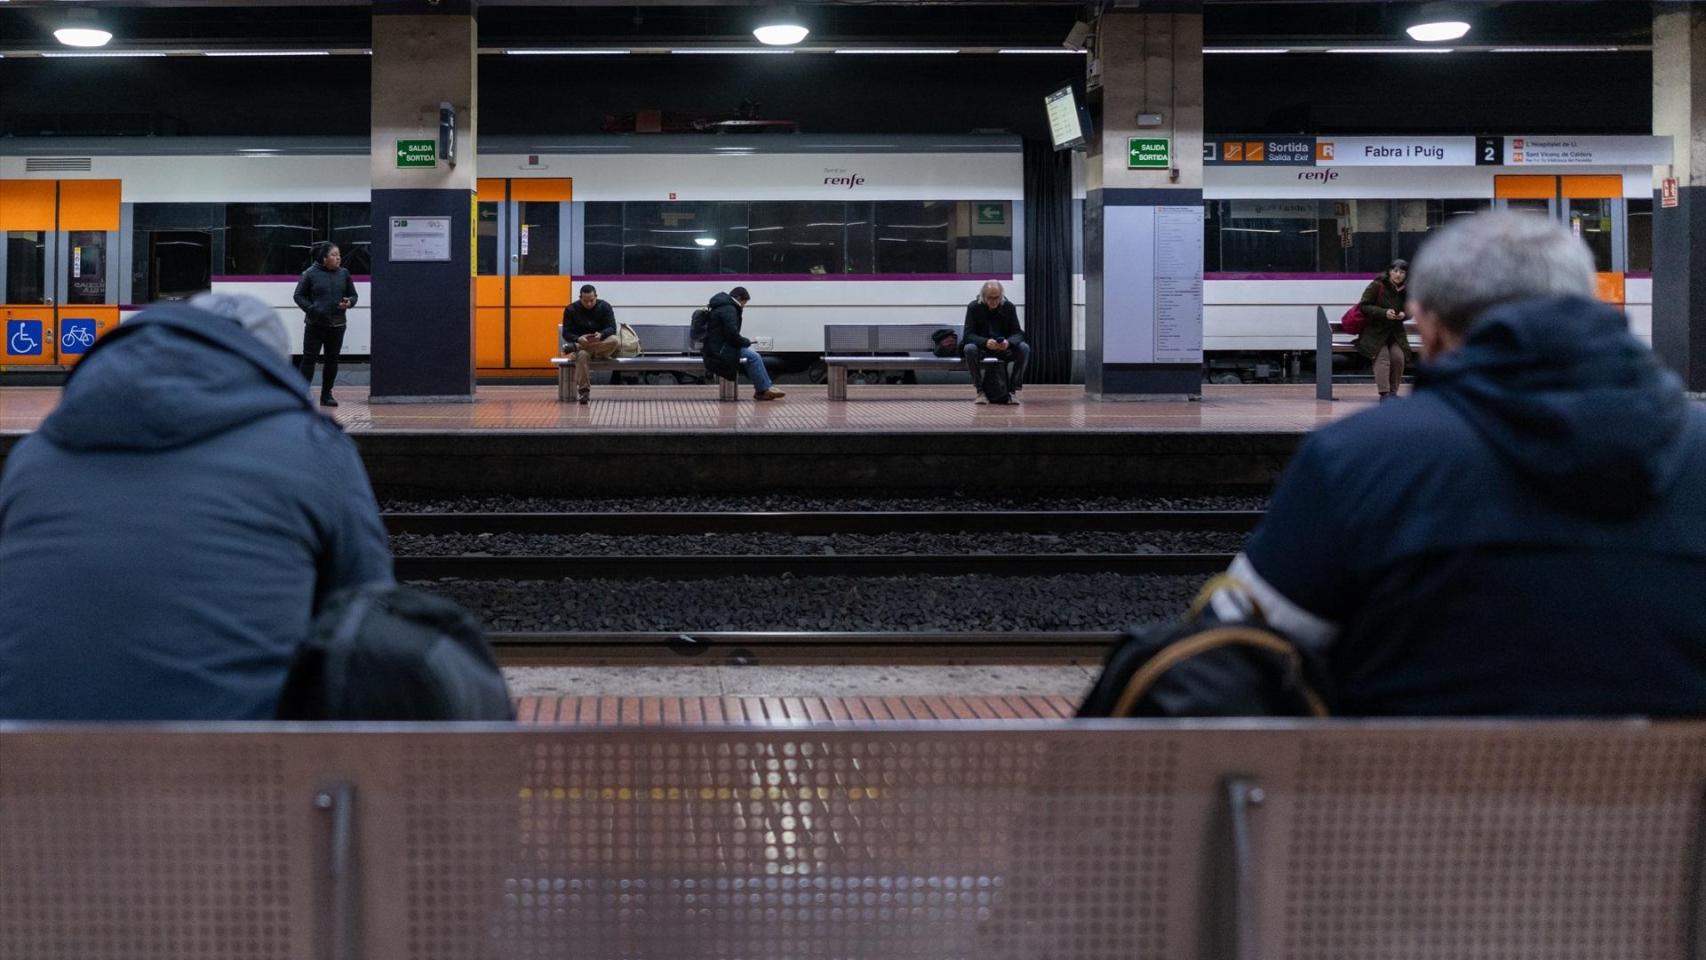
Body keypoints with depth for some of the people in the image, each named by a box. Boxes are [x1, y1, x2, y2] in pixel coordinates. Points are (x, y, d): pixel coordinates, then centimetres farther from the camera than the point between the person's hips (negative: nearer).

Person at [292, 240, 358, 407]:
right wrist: (311, 309, -15)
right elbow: (298, 296, -1)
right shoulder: (310, 274, -4)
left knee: (332, 359, 8)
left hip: (337, 325, 4)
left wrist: (349, 302, -9)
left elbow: (353, 295, 14)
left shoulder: (344, 274, 7)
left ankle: (326, 395, 17)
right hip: (315, 325, -4)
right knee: (309, 358, -4)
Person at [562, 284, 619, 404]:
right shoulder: (571, 309, -2)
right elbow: (567, 333, -7)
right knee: (582, 355, -39)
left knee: (614, 340, -34)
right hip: (581, 344, -1)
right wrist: (579, 339, -30)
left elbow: (612, 328, -10)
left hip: (602, 345, 1)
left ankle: (576, 347, -31)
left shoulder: (605, 307, -1)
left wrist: (601, 335, -33)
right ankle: (583, 391, -37)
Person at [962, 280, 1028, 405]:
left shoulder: (1009, 307, -4)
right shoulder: (973, 307, -9)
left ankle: (1013, 391, -19)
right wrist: (985, 342, -37)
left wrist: (1008, 342, -33)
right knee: (969, 349, -35)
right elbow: (968, 335, -17)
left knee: (1024, 348, -27)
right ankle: (980, 392, -24)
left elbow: (1017, 333, -8)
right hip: (982, 348, -2)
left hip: (1005, 348, 2)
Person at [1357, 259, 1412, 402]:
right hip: (1374, 332, -4)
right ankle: (1384, 393, -27)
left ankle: (1393, 391, -3)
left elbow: (1410, 312, 14)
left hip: (1395, 332, 4)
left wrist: (1404, 315, -10)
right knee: (1382, 356, -25)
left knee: (1399, 356, -19)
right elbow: (1363, 306, -11)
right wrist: (1384, 312, -22)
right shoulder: (1377, 286, -9)